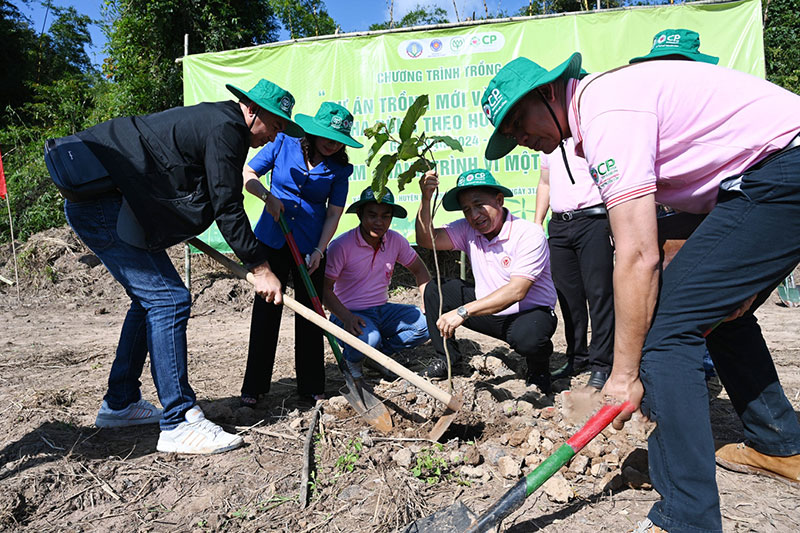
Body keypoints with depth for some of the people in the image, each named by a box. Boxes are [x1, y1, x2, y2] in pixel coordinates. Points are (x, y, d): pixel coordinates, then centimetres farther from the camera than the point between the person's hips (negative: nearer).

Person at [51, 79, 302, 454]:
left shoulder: (216, 120, 17)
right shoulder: (225, 128, -14)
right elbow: (227, 209, -17)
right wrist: (260, 269, -13)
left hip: (96, 202, 11)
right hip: (99, 204, -11)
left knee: (150, 297, 15)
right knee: (168, 298, -13)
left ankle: (119, 404, 25)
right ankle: (179, 423, -8)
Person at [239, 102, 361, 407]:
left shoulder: (339, 169, 0)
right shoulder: (284, 143, -1)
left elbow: (334, 213, -2)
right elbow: (247, 174, 3)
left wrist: (319, 250, -12)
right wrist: (267, 197, -15)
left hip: (310, 247, 1)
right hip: (271, 241, 0)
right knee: (266, 309, 3)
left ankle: (312, 387, 17)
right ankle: (254, 387, 15)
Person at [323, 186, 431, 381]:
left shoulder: (396, 241, -1)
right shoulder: (341, 246, -17)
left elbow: (418, 269, 12)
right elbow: (325, 288, -15)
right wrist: (346, 317, -30)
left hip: (383, 310, 5)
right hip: (349, 313, -5)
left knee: (427, 323, -14)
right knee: (368, 339, -36)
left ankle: (379, 352, 5)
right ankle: (351, 359, 2)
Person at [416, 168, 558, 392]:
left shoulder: (529, 233, -21)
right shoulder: (468, 230, -4)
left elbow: (516, 291, -30)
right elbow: (427, 240, -13)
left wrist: (463, 312, -35)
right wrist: (426, 199, -27)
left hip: (531, 313, -5)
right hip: (489, 311, 5)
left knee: (526, 337, -38)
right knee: (435, 290, -8)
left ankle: (539, 368, -1)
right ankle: (446, 357, 9)